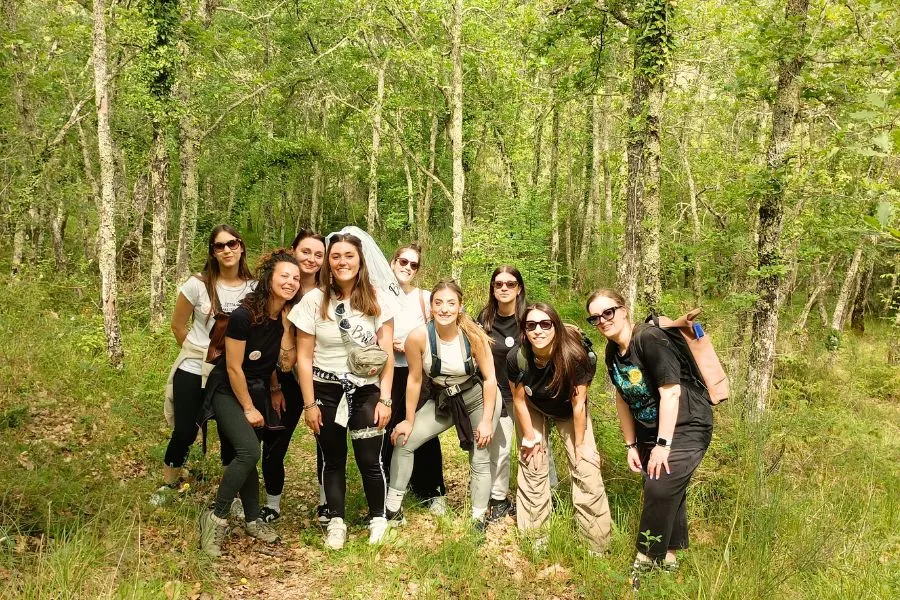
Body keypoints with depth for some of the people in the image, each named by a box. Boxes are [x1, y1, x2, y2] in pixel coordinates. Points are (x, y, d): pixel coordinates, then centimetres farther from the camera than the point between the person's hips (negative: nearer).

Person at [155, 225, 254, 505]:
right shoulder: (198, 285, -10)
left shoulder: (255, 288, -6)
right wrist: (197, 353, 6)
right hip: (193, 372, -1)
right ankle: (169, 483, 34)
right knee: (184, 432, 7)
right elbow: (178, 326, 2)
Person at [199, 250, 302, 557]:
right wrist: (248, 408, -12)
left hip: (259, 389, 6)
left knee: (247, 454, 11)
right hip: (228, 391, -6)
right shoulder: (244, 315, -26)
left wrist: (289, 326, -13)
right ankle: (216, 518, -7)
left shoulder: (290, 316, -8)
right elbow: (233, 367, -18)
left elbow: (286, 363, -2)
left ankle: (252, 520, 22)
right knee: (249, 451, -21)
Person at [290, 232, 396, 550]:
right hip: (326, 391, 0)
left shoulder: (377, 300, -4)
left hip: (367, 391, 0)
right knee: (333, 460, 10)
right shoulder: (314, 300, -6)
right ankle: (336, 522, 26)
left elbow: (386, 354, -2)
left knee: (369, 460, -1)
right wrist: (309, 404, -4)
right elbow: (304, 357, -3)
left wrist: (384, 399, -6)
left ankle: (378, 519, 22)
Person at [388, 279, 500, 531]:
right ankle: (392, 509, 10)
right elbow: (414, 380, -11)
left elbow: (490, 378, -15)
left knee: (480, 459, 2)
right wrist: (410, 421, -4)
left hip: (478, 398, -2)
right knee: (403, 442, -3)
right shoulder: (418, 337, -24)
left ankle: (478, 519, 20)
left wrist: (487, 421, -14)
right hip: (442, 400, 2)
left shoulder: (474, 336, -26)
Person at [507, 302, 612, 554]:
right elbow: (519, 400, -15)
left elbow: (578, 404, -25)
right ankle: (533, 535, 20)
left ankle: (598, 544, 6)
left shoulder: (574, 356, -37)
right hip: (534, 409, 1)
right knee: (532, 464, 1)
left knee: (586, 467, -7)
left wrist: (580, 443, -14)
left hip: (569, 411, -1)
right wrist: (529, 438, -6)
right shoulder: (516, 358, -32)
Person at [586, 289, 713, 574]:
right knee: (667, 495, 12)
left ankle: (646, 563, -1)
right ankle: (667, 557, 26)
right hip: (649, 430, 8)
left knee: (661, 489, -15)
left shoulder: (650, 339, -23)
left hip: (685, 427, -7)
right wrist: (631, 445, 10)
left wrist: (663, 444, -23)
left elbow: (671, 392, -25)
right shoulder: (613, 351, 2)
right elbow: (623, 399, 10)